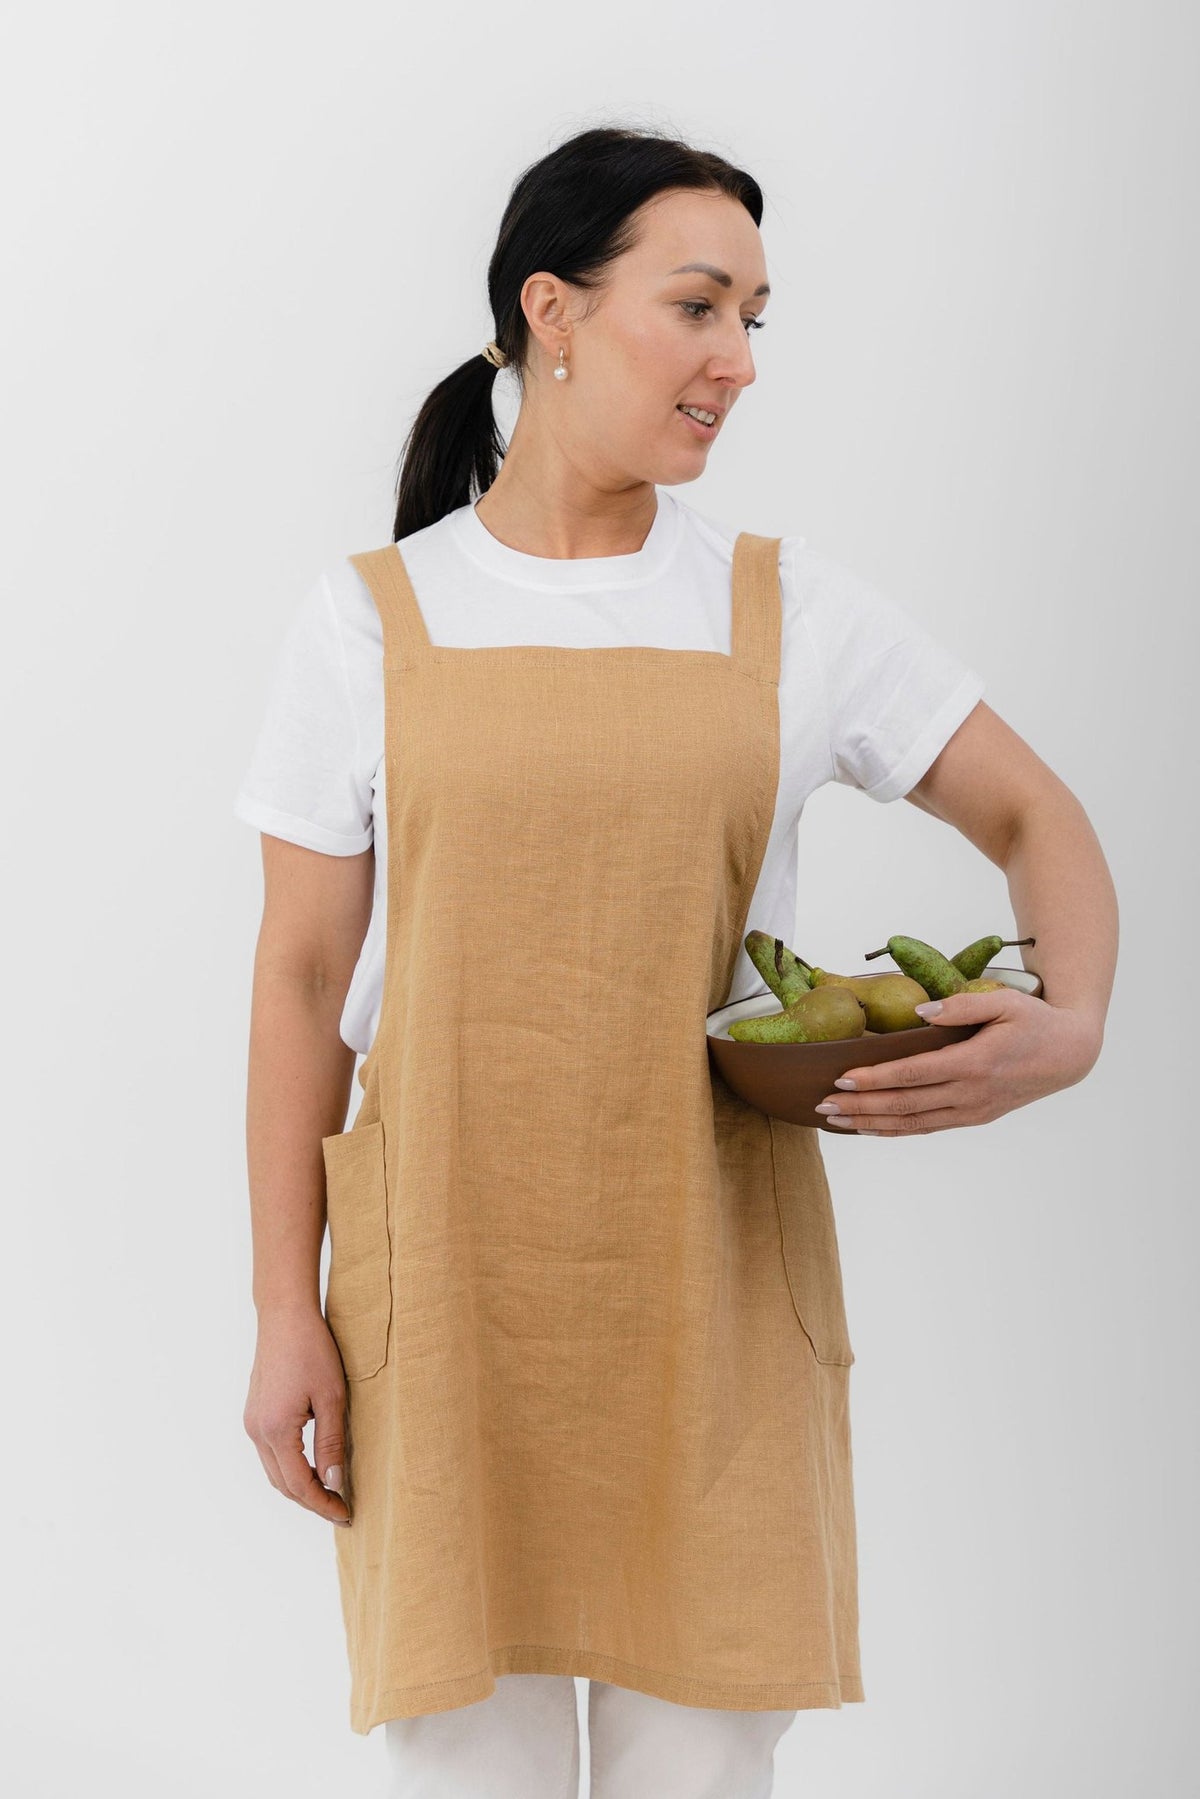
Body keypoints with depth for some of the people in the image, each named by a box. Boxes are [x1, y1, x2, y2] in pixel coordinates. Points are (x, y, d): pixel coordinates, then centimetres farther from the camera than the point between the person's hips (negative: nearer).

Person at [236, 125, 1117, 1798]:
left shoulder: (794, 607, 4)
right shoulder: (369, 621, 2)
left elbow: (1037, 816, 7)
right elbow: (302, 979, 2)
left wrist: (1074, 1024, -14)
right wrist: (287, 1312, -2)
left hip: (708, 1265, 1)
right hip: (449, 1267, -1)